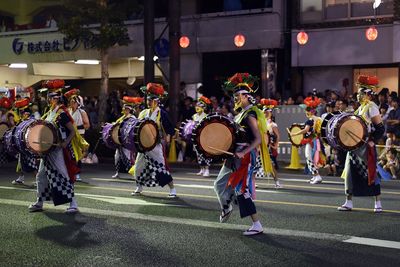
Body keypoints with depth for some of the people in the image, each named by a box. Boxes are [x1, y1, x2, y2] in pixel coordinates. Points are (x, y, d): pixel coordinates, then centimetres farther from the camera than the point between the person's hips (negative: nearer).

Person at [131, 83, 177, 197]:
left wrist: (167, 137, -26)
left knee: (161, 167, -9)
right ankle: (139, 188, 27)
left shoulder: (161, 113, -7)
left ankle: (172, 189, 0)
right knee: (138, 167, 8)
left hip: (157, 146, -6)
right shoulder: (143, 113, 9)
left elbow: (170, 129, -9)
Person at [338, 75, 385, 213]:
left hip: (366, 147, -8)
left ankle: (378, 204, 6)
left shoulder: (371, 107, -10)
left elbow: (380, 128, -13)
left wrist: (372, 141, -21)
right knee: (350, 172, 6)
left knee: (370, 173, -4)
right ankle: (349, 203, 12)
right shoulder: (360, 108, 14)